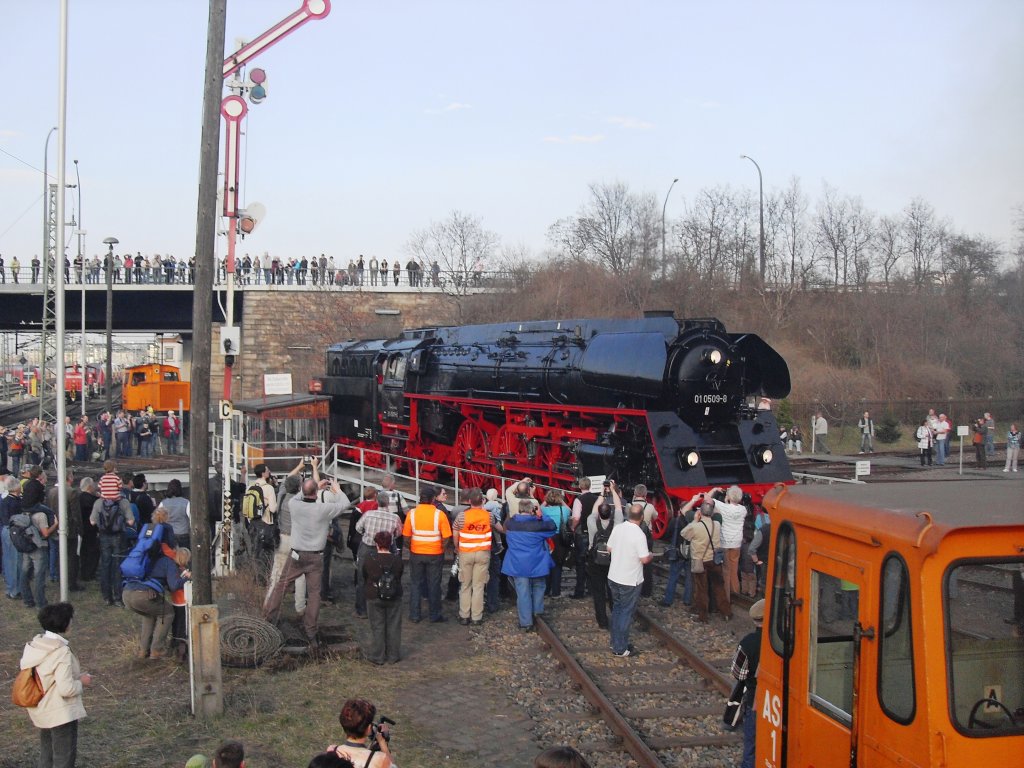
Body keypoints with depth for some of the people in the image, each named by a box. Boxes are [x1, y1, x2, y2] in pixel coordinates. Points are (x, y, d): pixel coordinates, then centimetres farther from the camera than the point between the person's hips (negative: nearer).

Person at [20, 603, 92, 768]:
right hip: (61, 714, -8)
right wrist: (82, 682, -8)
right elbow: (66, 689, -27)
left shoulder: (33, 646, 1)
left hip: (41, 712, 8)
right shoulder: (61, 651, -23)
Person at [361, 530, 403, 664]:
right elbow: (399, 578, 2)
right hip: (394, 598, 1)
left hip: (374, 597, -1)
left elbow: (364, 577, -1)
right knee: (393, 627, 11)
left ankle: (376, 656, 13)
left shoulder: (368, 558, -12)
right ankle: (393, 655, 19)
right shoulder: (397, 560, -8)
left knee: (377, 627, 8)